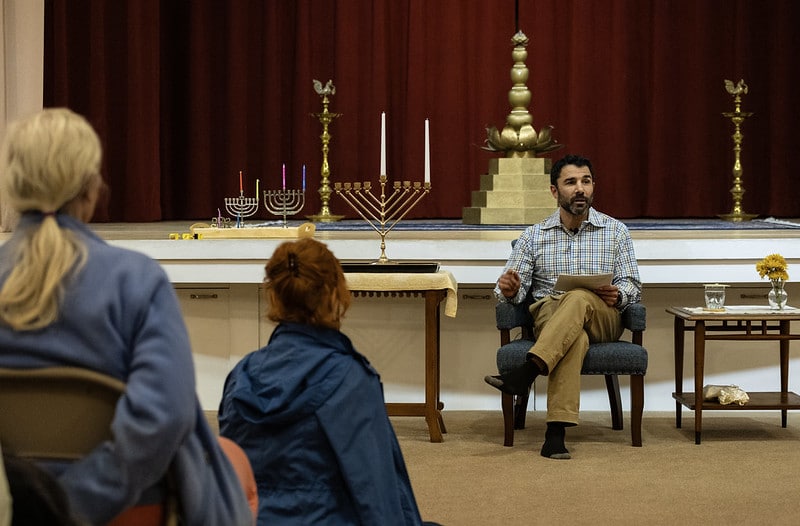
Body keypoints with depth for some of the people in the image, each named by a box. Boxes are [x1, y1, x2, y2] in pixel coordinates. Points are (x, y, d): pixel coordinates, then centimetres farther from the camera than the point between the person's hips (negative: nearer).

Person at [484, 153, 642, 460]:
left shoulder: (615, 231, 12)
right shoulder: (534, 236, 13)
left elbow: (632, 285, 8)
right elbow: (514, 290, 6)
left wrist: (618, 295, -17)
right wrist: (509, 290, -20)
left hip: (603, 319, 0)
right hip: (548, 316, 0)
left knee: (579, 298, -38)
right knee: (575, 336, -40)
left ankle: (527, 373, -49)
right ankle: (556, 431, -50)